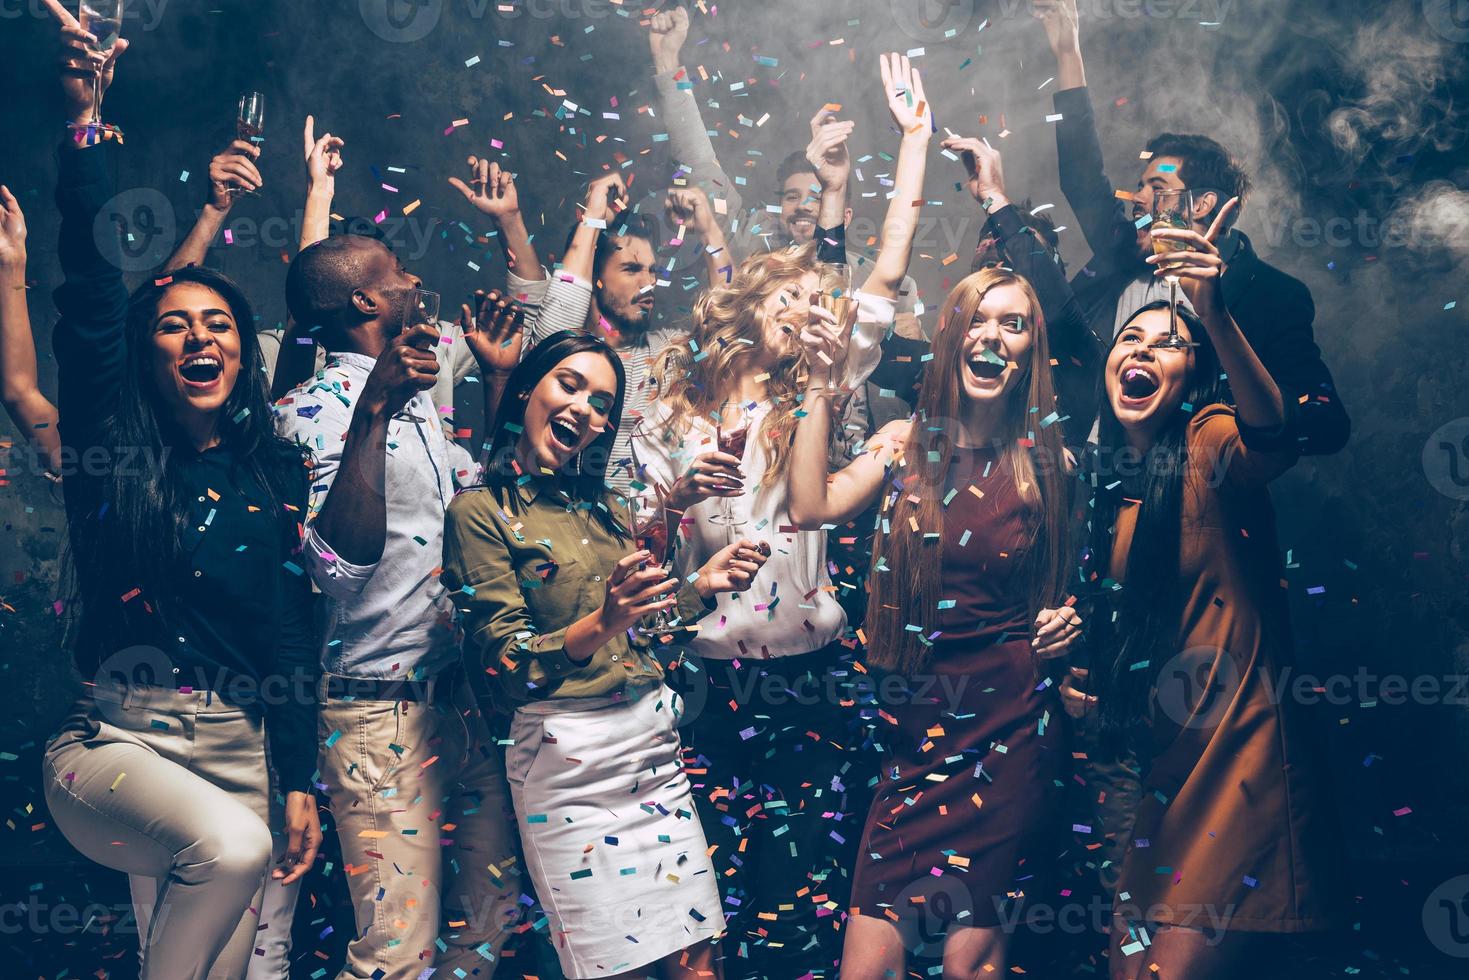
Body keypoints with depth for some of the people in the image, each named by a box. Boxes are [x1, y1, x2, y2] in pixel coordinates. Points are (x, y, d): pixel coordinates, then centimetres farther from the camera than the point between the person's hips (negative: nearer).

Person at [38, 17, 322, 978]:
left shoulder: (274, 473, 9)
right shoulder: (112, 449, 2)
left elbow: (290, 634, 6)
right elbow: (92, 294, -10)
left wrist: (300, 782, 1)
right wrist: (85, 123, -18)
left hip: (236, 749, 3)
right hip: (112, 742, -3)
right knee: (231, 847, -32)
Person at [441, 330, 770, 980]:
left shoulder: (606, 509, 15)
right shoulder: (480, 512, -4)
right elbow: (506, 664, -11)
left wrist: (701, 586, 3)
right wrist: (600, 625, -25)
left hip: (653, 742, 6)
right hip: (566, 760, -6)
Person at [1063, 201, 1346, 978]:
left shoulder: (1209, 441, -8)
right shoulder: (1103, 478, 10)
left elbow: (1271, 438, -34)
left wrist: (1214, 313, -49)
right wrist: (1075, 679, 3)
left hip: (1233, 757, -6)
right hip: (1145, 755, 7)